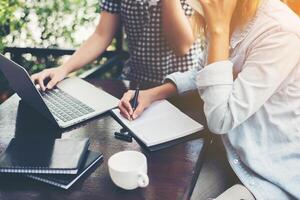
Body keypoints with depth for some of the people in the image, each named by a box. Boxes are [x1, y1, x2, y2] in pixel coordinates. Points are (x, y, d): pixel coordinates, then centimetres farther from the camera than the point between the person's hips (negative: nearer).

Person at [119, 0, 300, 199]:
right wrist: (153, 93, 0)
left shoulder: (281, 34, -27)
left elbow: (220, 120, -28)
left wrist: (218, 29, -28)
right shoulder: (232, 18, -4)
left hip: (274, 175, -6)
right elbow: (205, 71, 14)